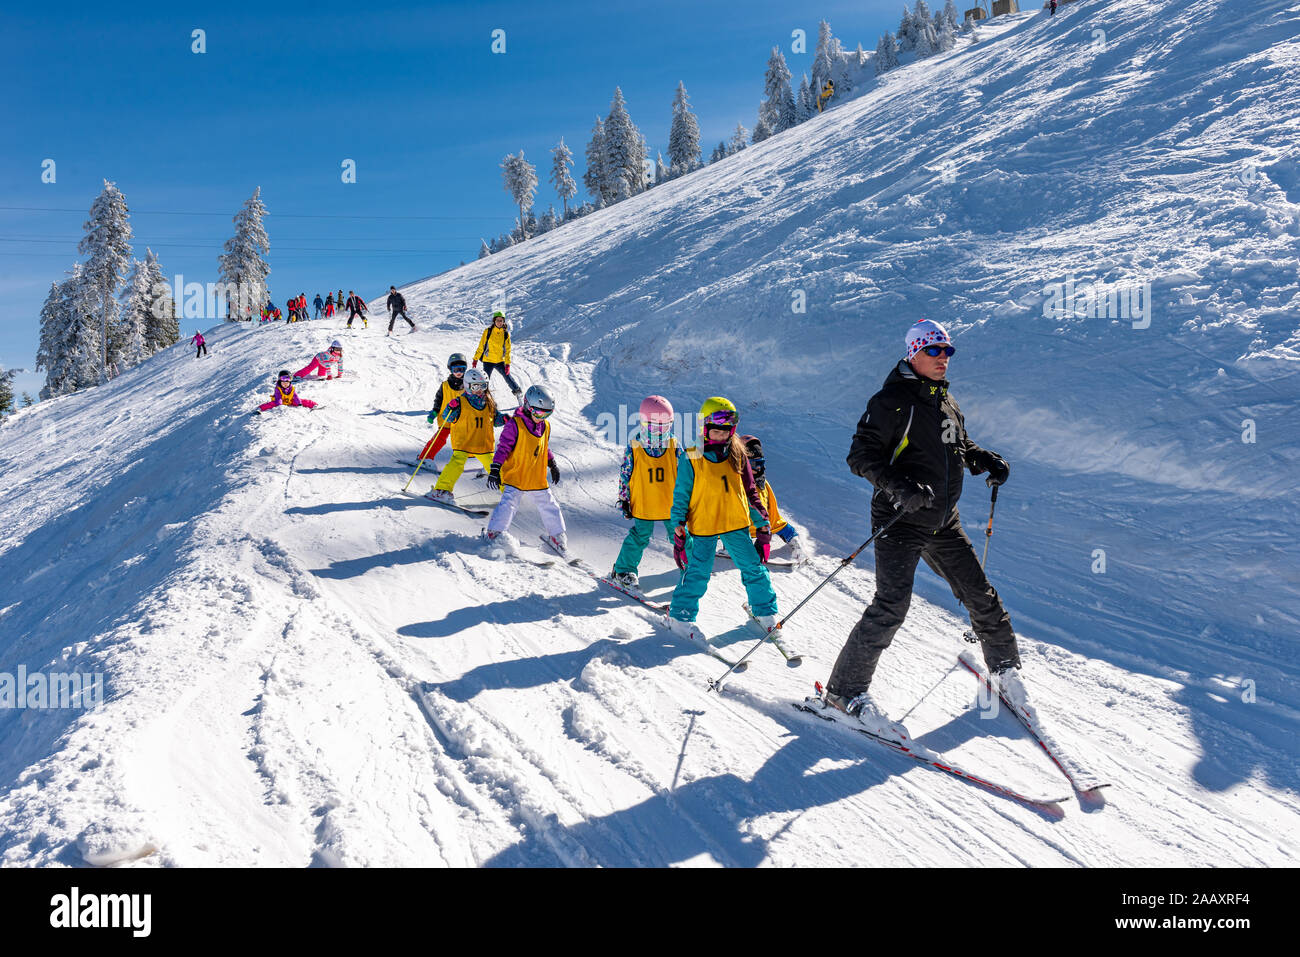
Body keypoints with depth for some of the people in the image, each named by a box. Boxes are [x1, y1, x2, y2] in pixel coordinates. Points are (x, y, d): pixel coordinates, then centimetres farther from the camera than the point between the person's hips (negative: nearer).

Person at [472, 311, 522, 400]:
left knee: (508, 377, 2)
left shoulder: (506, 334, -1)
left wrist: (507, 364, -4)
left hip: (500, 361, 1)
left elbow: (507, 350, 2)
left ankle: (517, 392, 21)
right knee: (485, 380, -2)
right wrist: (475, 359, -2)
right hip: (488, 361, -1)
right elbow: (481, 347, -1)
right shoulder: (488, 331, -6)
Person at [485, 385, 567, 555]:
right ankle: (495, 532, -6)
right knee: (508, 503, -18)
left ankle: (557, 536, 23)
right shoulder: (514, 424, -12)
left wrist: (552, 464, 25)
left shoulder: (545, 426, 8)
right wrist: (495, 469, -18)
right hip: (514, 476, -6)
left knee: (549, 505, 10)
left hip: (538, 478, 6)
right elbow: (503, 447, -12)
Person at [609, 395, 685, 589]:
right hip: (643, 505, -2)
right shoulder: (633, 447, -8)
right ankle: (623, 570, 19)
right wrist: (624, 499, 1)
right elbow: (624, 474, 0)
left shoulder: (674, 446, -2)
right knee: (639, 537, 2)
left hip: (671, 504, 2)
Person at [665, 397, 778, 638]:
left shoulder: (737, 455, 5)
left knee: (753, 567, 7)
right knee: (697, 573, -3)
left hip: (736, 524, 4)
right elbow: (681, 495, -2)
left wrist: (762, 523, 10)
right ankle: (680, 616, 15)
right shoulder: (691, 458, -6)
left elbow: (750, 491, 11)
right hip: (702, 527, -4)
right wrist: (678, 529, -7)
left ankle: (764, 611, 25)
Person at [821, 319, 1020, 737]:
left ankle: (1004, 666, 35)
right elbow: (862, 455, -15)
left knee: (980, 594, 11)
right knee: (891, 606, -15)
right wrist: (899, 487, -30)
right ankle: (844, 690, -6)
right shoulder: (892, 401, -11)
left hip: (944, 523, 7)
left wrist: (986, 459, 8)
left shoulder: (945, 400, 14)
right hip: (900, 521, -7)